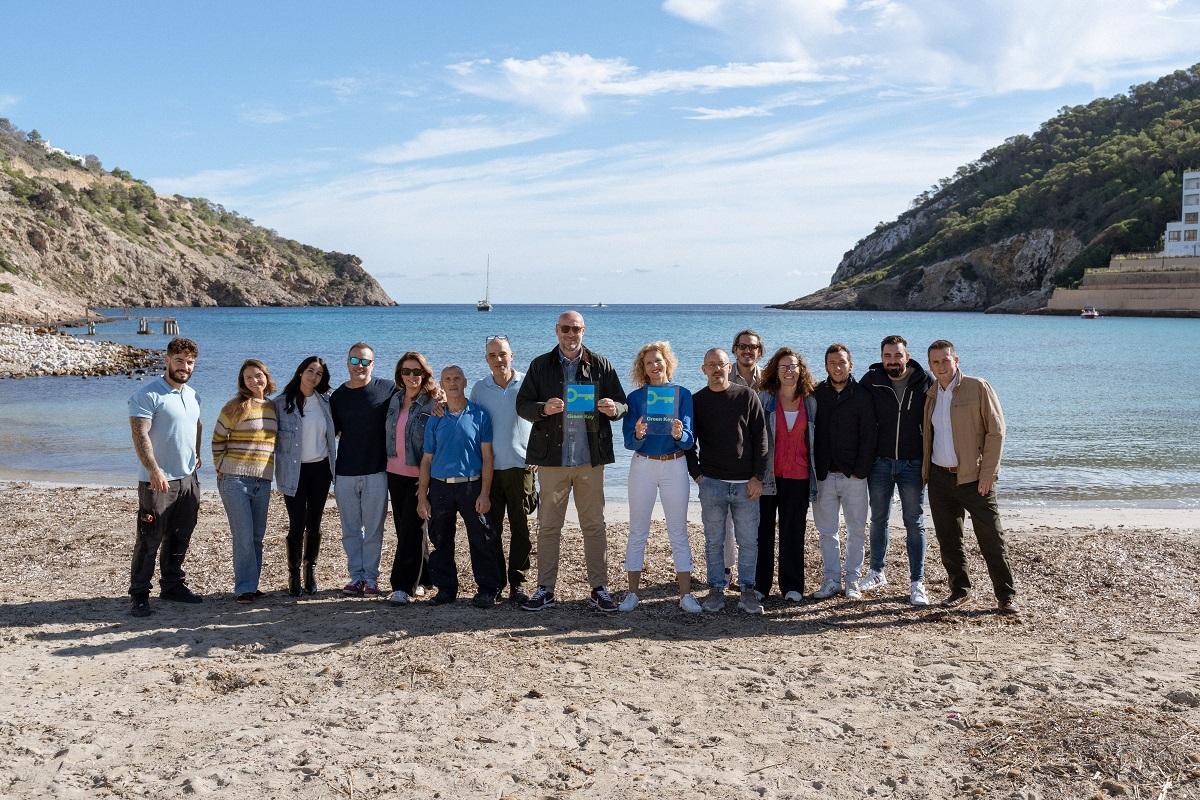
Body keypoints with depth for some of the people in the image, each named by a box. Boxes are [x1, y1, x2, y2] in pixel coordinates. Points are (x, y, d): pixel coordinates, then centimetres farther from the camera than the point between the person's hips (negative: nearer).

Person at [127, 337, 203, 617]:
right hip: (158, 481, -7)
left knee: (179, 538, 15)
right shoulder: (148, 395, -12)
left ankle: (172, 585, 28)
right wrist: (154, 470, -28)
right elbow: (140, 435, -20)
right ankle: (139, 596, 7)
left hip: (188, 479, 7)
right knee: (149, 541, -2)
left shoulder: (193, 396, 11)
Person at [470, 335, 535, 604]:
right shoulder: (479, 388, 7)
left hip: (520, 467, -2)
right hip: (488, 468, 2)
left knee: (520, 529, 1)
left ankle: (517, 584, 9)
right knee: (491, 529, 5)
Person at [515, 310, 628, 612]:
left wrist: (614, 408, -16)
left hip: (591, 458, 0)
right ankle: (545, 589, 14)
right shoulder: (540, 365, 6)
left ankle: (599, 589, 14)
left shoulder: (601, 365, 6)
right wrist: (543, 409, -17)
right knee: (548, 525, 5)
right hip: (552, 458, 0)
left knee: (594, 525, 6)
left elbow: (622, 403, 7)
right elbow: (522, 404, 4)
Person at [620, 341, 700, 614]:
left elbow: (689, 439, -6)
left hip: (675, 466, 0)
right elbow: (628, 441, -5)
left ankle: (685, 594, 7)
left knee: (678, 532, 3)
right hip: (642, 466, 0)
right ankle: (632, 593, 12)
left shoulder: (682, 394, 0)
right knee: (637, 532, 5)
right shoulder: (636, 397, 1)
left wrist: (679, 434, -28)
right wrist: (638, 435, -27)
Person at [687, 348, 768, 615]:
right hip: (711, 482, 1)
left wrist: (757, 477, -5)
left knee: (748, 541, 3)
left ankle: (748, 590, 15)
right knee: (714, 541, 6)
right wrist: (696, 473, 0)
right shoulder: (696, 401, 5)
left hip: (746, 483, 0)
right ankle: (716, 589, 16)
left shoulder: (747, 396, 2)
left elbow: (761, 438, 1)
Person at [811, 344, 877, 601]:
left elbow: (868, 436, -2)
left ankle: (852, 581, 15)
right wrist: (815, 470, -2)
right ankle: (831, 580, 15)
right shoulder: (816, 394, 4)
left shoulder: (862, 396, 0)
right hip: (824, 474, 1)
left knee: (856, 530, 5)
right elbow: (809, 433, 4)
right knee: (826, 531, 6)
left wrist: (860, 470, -9)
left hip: (853, 475, -1)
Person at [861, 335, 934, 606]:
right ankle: (877, 572, 29)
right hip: (880, 462, 2)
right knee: (878, 519, 13)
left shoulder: (925, 382, -5)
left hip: (913, 463, -1)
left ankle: (917, 583, 9)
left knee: (914, 523, 3)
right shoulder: (871, 381, -4)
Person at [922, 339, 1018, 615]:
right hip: (940, 478, 5)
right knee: (948, 540, 10)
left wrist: (987, 474, -13)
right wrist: (925, 472, 9)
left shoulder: (978, 388, -5)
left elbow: (996, 431, -8)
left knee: (992, 538, -2)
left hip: (974, 478, -5)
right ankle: (959, 590, 23)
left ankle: (1006, 595, 8)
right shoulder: (930, 394, 10)